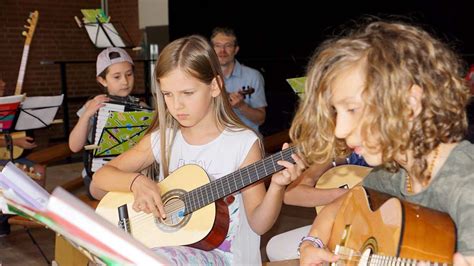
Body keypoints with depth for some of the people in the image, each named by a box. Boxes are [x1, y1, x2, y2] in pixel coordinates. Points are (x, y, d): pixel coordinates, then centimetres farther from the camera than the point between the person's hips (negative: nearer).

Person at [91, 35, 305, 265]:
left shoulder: (243, 143, -10)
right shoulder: (162, 138, 3)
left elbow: (259, 224, -8)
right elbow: (100, 177, 4)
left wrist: (276, 187, -28)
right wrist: (137, 181, -15)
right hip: (167, 247, 4)